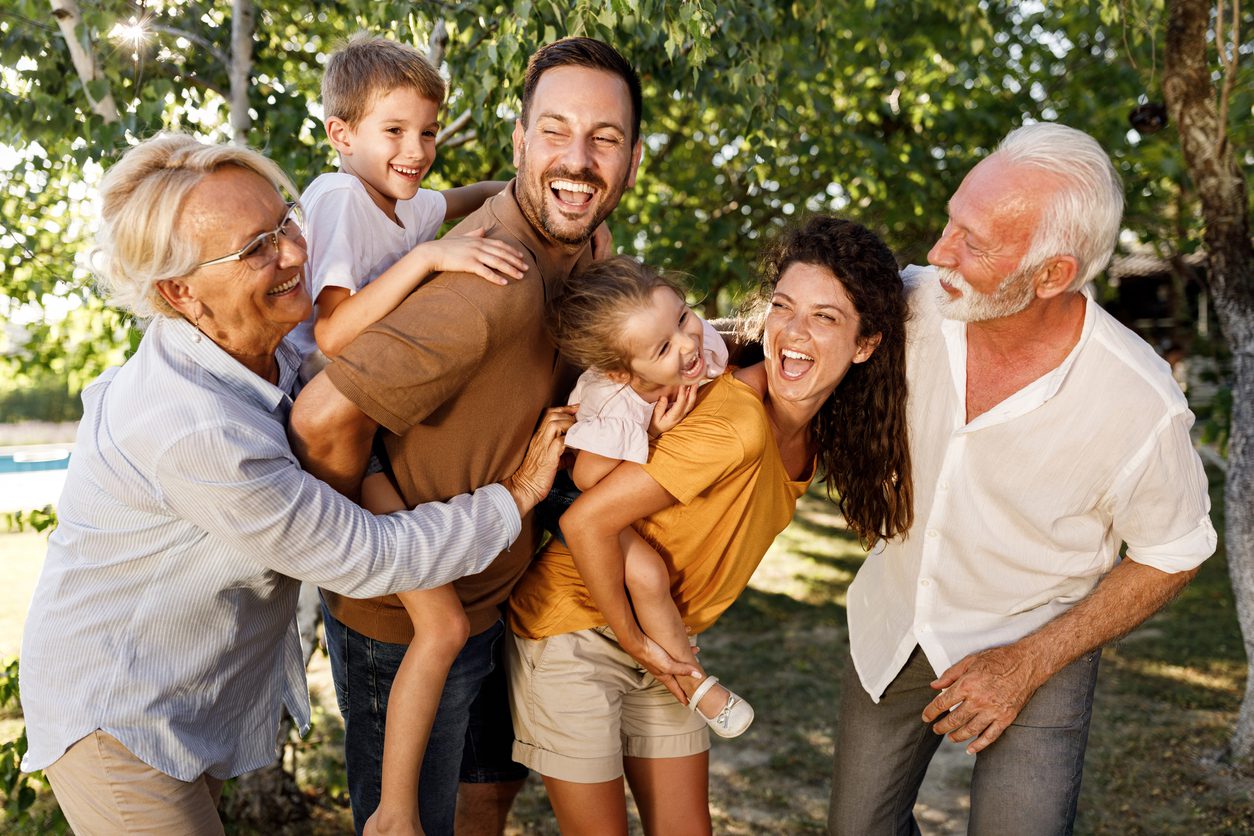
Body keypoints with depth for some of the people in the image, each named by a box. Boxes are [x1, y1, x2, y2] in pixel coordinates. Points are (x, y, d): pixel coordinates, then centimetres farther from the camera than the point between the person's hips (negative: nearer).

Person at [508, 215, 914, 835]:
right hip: (577, 626, -7)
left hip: (658, 641, 7)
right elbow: (587, 519, -29)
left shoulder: (823, 429, -5)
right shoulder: (736, 423, -30)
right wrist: (633, 639, -17)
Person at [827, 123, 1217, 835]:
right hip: (892, 624, 3)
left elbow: (1172, 558, -10)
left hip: (1036, 647, -3)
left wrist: (1028, 665, -15)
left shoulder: (1142, 407, -27)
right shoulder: (912, 304, -19)